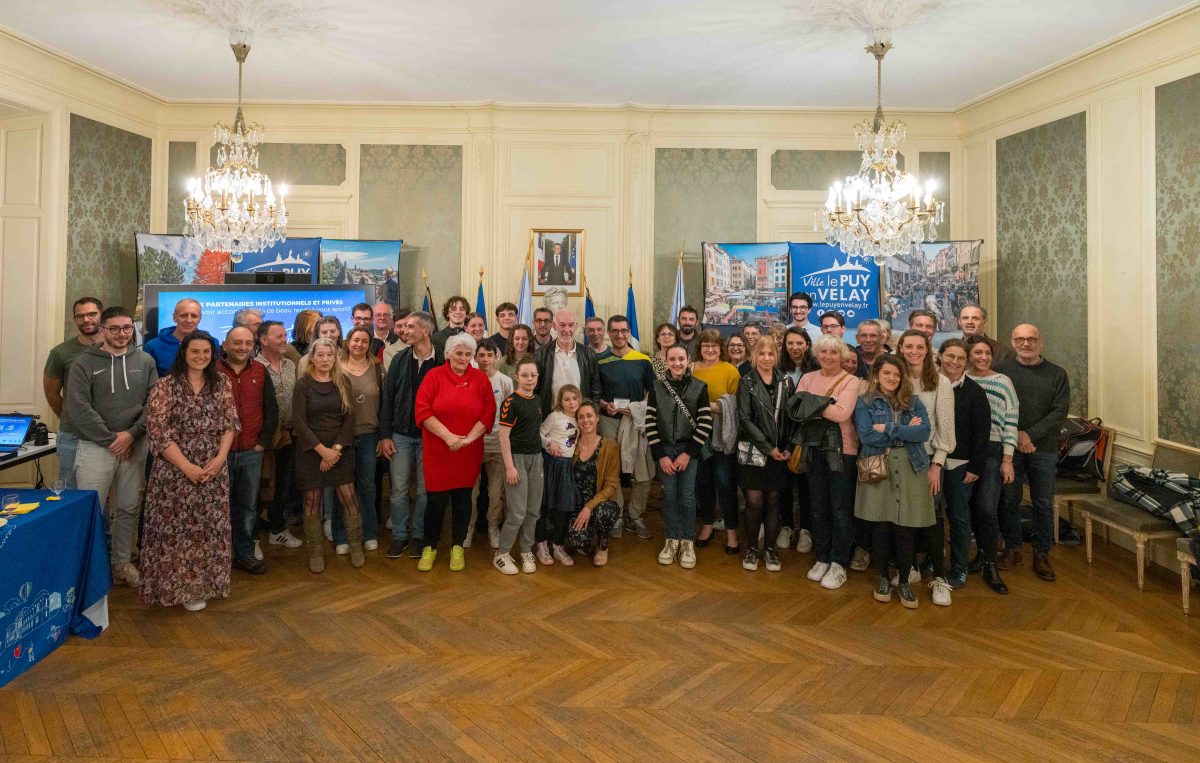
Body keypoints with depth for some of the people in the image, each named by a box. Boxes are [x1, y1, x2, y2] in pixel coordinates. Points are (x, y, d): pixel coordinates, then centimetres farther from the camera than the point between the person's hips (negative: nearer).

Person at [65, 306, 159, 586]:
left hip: (135, 446, 3)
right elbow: (78, 408, -10)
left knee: (129, 508, 11)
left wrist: (132, 433, -11)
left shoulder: (145, 361, 6)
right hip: (95, 446, -3)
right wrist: (110, 438, -12)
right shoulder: (84, 362, -3)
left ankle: (122, 562, 25)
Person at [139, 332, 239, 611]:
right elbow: (158, 432, -12)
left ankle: (203, 584, 25)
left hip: (214, 469, 3)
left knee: (209, 527, 9)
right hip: (175, 470, -3)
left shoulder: (222, 383, 5)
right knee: (177, 527, 2)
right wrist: (186, 466, -16)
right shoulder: (165, 386, -7)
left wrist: (220, 458, -10)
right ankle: (180, 586, 17)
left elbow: (231, 423, 4)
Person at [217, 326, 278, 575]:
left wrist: (263, 442, 3)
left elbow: (271, 410, 9)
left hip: (251, 452, 3)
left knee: (248, 506, 10)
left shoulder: (260, 372, 6)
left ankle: (246, 553, 21)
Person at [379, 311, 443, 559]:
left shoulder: (442, 362, -8)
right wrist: (385, 435, -2)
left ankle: (418, 535, 23)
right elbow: (388, 398, 2)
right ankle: (399, 535, 22)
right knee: (399, 489, 8)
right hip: (400, 434, 2)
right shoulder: (399, 360, 1)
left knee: (424, 490, 8)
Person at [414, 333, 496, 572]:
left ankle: (457, 547, 25)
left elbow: (489, 413, -1)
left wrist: (469, 438, -12)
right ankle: (429, 547, 22)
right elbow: (423, 411, -10)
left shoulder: (481, 379, 3)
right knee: (436, 500, 3)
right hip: (437, 451, -2)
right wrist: (447, 435, -16)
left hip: (469, 453, 2)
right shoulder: (434, 376, -3)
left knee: (463, 498, 9)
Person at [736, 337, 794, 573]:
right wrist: (768, 448, -12)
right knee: (754, 501, -2)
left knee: (773, 501, 7)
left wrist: (788, 447, -4)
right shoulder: (746, 382, -2)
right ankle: (751, 548, 15)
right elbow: (745, 419, -9)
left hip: (780, 452, 3)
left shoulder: (785, 382, 6)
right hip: (753, 451, -2)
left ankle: (770, 549, 20)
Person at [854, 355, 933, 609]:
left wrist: (888, 429, -12)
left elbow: (925, 432, -5)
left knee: (906, 529, 3)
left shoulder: (914, 402, 10)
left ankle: (904, 581, 19)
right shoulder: (865, 402, 2)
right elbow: (866, 436, -12)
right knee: (882, 526, 4)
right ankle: (883, 578, 22)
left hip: (911, 469, 2)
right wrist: (906, 430, -8)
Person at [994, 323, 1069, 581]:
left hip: (1044, 449, 1)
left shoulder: (1057, 374, 4)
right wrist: (1015, 434, -15)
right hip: (1008, 448, -1)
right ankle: (1012, 549, 21)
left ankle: (1041, 554, 20)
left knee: (1043, 504, 8)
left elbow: (1060, 412, -4)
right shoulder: (1001, 371, 0)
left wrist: (1031, 435, -14)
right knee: (1008, 500, 7)